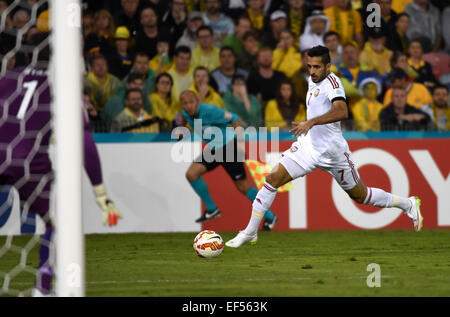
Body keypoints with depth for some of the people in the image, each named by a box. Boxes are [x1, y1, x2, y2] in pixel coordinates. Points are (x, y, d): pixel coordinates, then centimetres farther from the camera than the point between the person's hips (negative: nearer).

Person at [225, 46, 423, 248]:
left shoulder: (332, 82, -18)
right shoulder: (313, 81, 7)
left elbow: (342, 112, -37)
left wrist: (311, 122, -46)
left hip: (333, 151, -7)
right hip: (308, 146, 7)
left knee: (361, 196, 8)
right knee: (273, 179, -11)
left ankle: (408, 204, 32)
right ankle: (250, 232, -5)